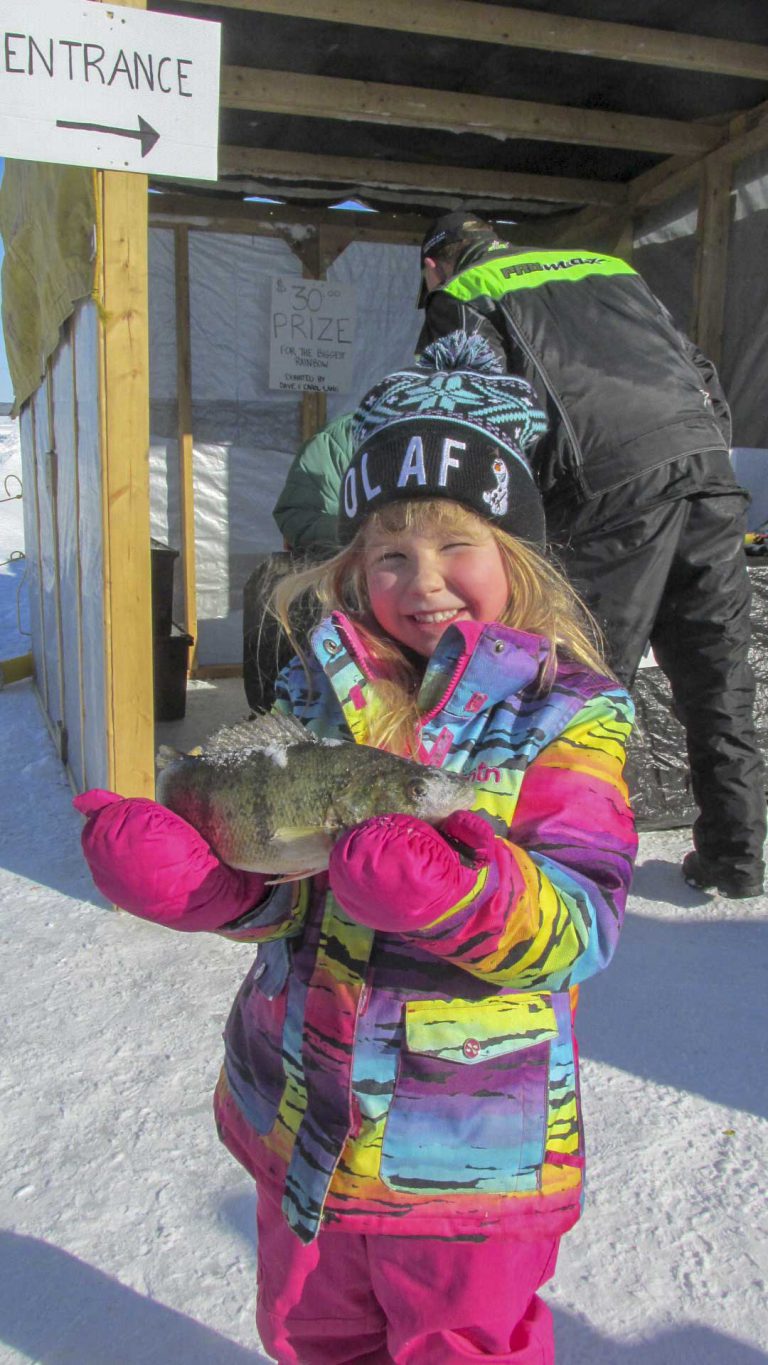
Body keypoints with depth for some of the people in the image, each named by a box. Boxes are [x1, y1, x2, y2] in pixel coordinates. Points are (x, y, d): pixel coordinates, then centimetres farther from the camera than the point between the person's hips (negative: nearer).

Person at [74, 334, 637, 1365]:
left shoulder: (569, 718, -14)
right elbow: (282, 880, -2)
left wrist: (465, 895, -40)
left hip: (471, 1153, -4)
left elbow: (581, 923, -21)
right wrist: (198, 875, -23)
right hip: (300, 1124, 5)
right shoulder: (320, 693, -2)